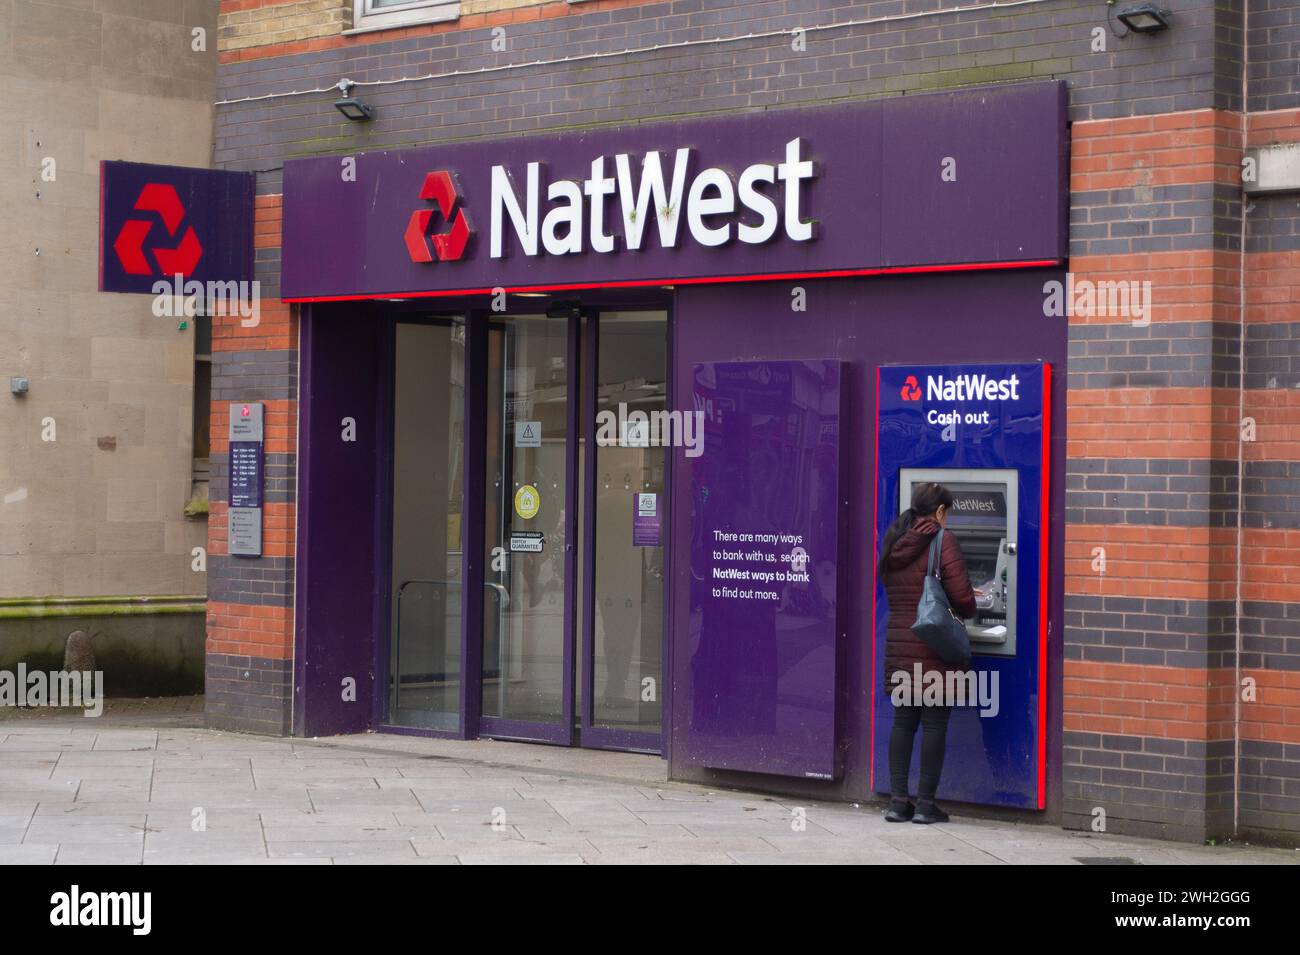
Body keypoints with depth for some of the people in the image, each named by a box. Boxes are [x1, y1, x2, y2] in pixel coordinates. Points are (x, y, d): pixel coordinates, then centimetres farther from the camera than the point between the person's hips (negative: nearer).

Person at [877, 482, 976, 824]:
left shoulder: (893, 544, 11)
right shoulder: (943, 543, -9)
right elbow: (961, 596, -14)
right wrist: (969, 609, 8)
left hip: (900, 646, 6)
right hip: (936, 647, -6)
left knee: (903, 722, 10)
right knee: (934, 724, 1)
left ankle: (898, 800, 9)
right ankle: (926, 804, 3)